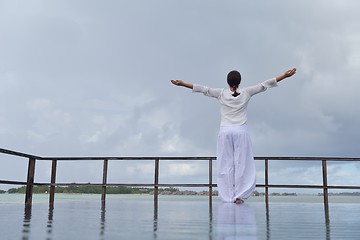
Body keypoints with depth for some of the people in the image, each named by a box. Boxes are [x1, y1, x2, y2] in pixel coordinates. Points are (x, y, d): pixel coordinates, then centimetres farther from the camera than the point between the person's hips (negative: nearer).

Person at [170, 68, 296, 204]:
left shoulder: (221, 94, 0)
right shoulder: (246, 93, 1)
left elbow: (203, 89, 1)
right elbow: (264, 85, 3)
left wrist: (182, 84, 5)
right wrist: (284, 76, 7)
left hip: (225, 131, 0)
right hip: (241, 131, 0)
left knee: (226, 164, 4)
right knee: (241, 163, 3)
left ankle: (228, 196, 5)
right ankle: (239, 196, 1)